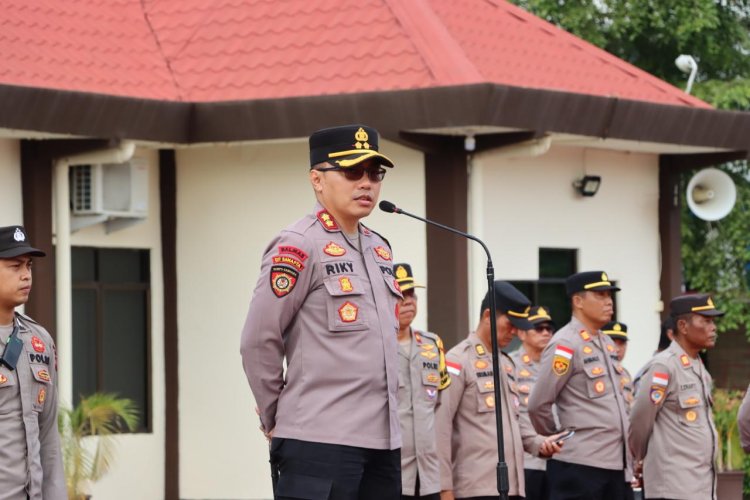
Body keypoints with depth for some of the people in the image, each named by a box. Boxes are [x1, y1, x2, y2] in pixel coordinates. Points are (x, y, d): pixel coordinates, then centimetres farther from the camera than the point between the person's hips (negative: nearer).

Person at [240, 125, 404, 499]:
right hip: (320, 442, -8)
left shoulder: (379, 249, 16)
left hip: (383, 441, 8)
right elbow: (258, 342, -9)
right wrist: (277, 421, -1)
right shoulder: (298, 246, -8)